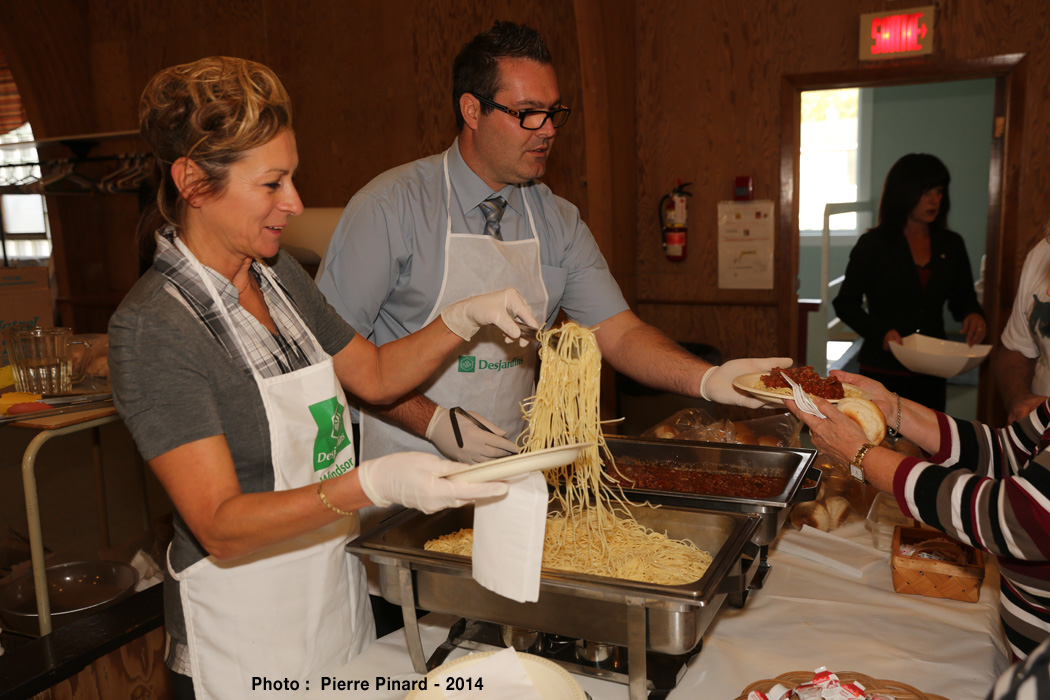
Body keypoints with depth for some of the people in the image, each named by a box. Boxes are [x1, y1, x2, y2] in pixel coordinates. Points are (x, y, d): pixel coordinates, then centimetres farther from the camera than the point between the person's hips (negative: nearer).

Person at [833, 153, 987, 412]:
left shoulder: (951, 245, 8)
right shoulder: (873, 244, -5)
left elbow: (963, 298, 15)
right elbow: (845, 303, -4)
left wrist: (973, 315, -9)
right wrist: (880, 332, -20)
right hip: (882, 371, -4)